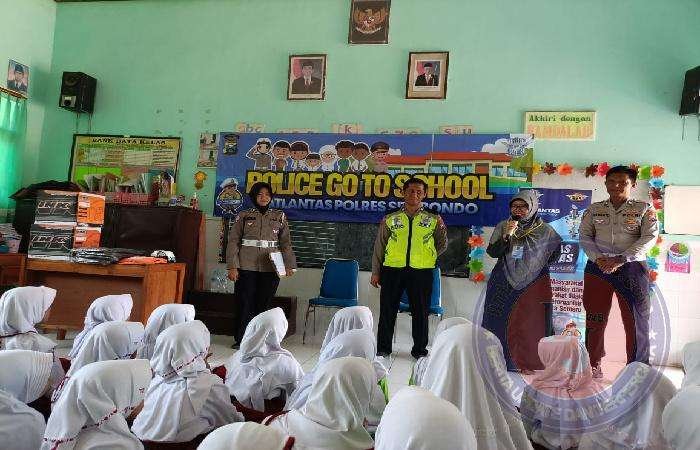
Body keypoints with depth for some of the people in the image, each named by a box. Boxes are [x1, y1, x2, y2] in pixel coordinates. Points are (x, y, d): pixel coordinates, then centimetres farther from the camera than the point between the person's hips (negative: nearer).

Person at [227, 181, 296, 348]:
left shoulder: (280, 216, 10)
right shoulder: (243, 216, 7)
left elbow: (286, 242, 9)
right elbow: (233, 241, 4)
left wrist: (289, 265, -2)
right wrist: (232, 267, -5)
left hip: (271, 267, 1)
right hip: (246, 266, 0)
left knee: (264, 303, 3)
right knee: (245, 303, 0)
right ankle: (241, 339, 13)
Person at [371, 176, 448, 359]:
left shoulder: (433, 220, 10)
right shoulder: (390, 219, 10)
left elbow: (441, 247, 13)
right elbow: (379, 247, 12)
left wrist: (442, 229, -5)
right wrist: (376, 272, 8)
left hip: (421, 271, 0)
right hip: (392, 269, 1)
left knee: (420, 313, 8)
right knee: (387, 311, 6)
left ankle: (419, 349, 23)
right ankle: (383, 348, 20)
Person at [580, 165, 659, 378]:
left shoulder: (644, 209, 5)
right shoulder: (594, 209, 11)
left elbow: (650, 237, -6)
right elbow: (584, 236, 5)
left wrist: (621, 259, -17)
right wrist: (598, 258, -13)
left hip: (632, 268, -2)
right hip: (598, 268, 2)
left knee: (635, 320, 1)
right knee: (595, 318, 5)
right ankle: (594, 363, 18)